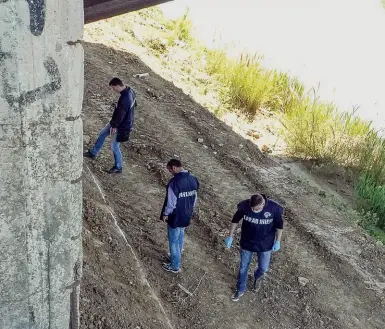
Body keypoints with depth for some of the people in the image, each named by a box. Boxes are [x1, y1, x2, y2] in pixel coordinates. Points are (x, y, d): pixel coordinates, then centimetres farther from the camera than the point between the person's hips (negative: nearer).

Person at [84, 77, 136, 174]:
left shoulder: (124, 100, -36)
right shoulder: (130, 91, -7)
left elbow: (120, 116, -29)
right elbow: (134, 104, 10)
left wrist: (114, 126, -11)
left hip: (122, 126, -10)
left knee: (114, 146, 8)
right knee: (102, 134, 22)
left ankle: (118, 168, 28)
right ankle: (93, 153, 40)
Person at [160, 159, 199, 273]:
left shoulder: (174, 182, -27)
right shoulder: (193, 179, -4)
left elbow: (171, 202, -22)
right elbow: (195, 198, 7)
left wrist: (165, 214, -6)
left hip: (175, 217, -7)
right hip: (187, 215, 7)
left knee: (173, 241, 10)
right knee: (180, 236, 26)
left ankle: (175, 266, 23)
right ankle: (176, 256, 46)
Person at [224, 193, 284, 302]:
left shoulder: (274, 208, -26)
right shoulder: (244, 206, -25)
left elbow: (279, 225, -8)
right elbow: (235, 220, -7)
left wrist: (278, 241, -5)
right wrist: (230, 236, -3)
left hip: (265, 244, 0)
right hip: (247, 243, 0)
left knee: (263, 268, 18)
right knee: (243, 267, 16)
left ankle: (258, 277, 55)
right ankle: (240, 290, 41)